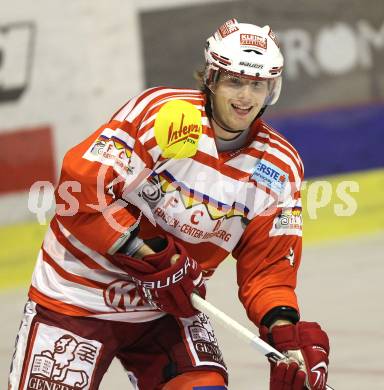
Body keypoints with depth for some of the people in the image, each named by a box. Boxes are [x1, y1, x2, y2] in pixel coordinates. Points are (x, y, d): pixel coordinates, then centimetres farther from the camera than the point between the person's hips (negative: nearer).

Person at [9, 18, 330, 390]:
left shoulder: (279, 168, -4)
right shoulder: (162, 112, -19)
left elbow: (268, 267, -1)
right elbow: (80, 188, -23)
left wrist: (286, 330, -20)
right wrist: (152, 259, -23)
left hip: (169, 305, 4)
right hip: (79, 296, -4)